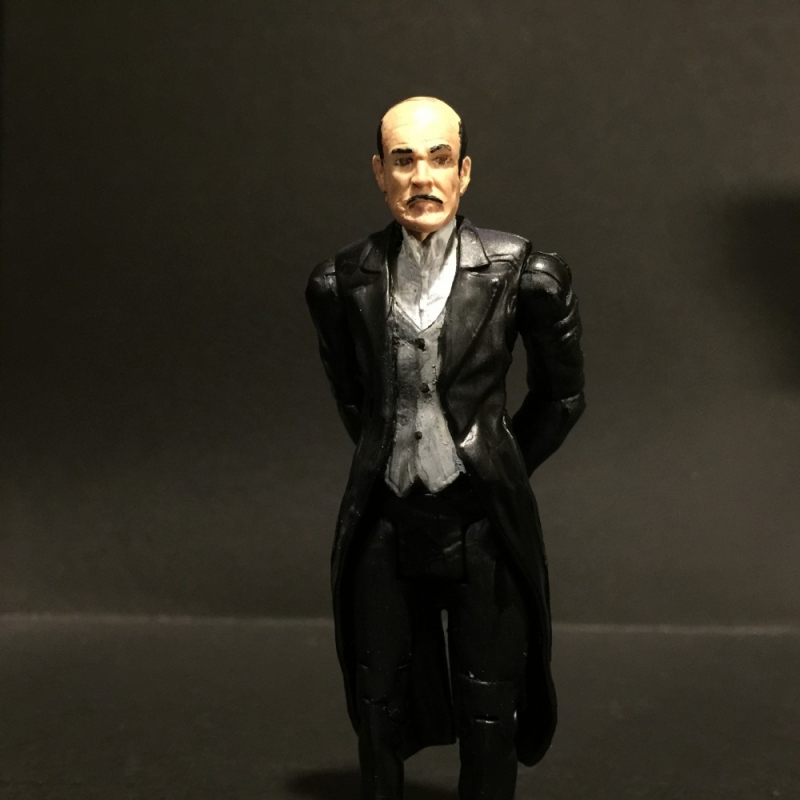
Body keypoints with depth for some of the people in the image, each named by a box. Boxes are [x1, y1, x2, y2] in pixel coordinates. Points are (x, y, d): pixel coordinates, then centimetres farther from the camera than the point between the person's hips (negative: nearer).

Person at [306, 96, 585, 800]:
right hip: (384, 524, 2)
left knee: (489, 721, 11)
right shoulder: (342, 284, -4)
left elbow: (562, 393, 5)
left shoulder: (525, 275, -10)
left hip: (482, 522, -2)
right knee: (380, 714, 15)